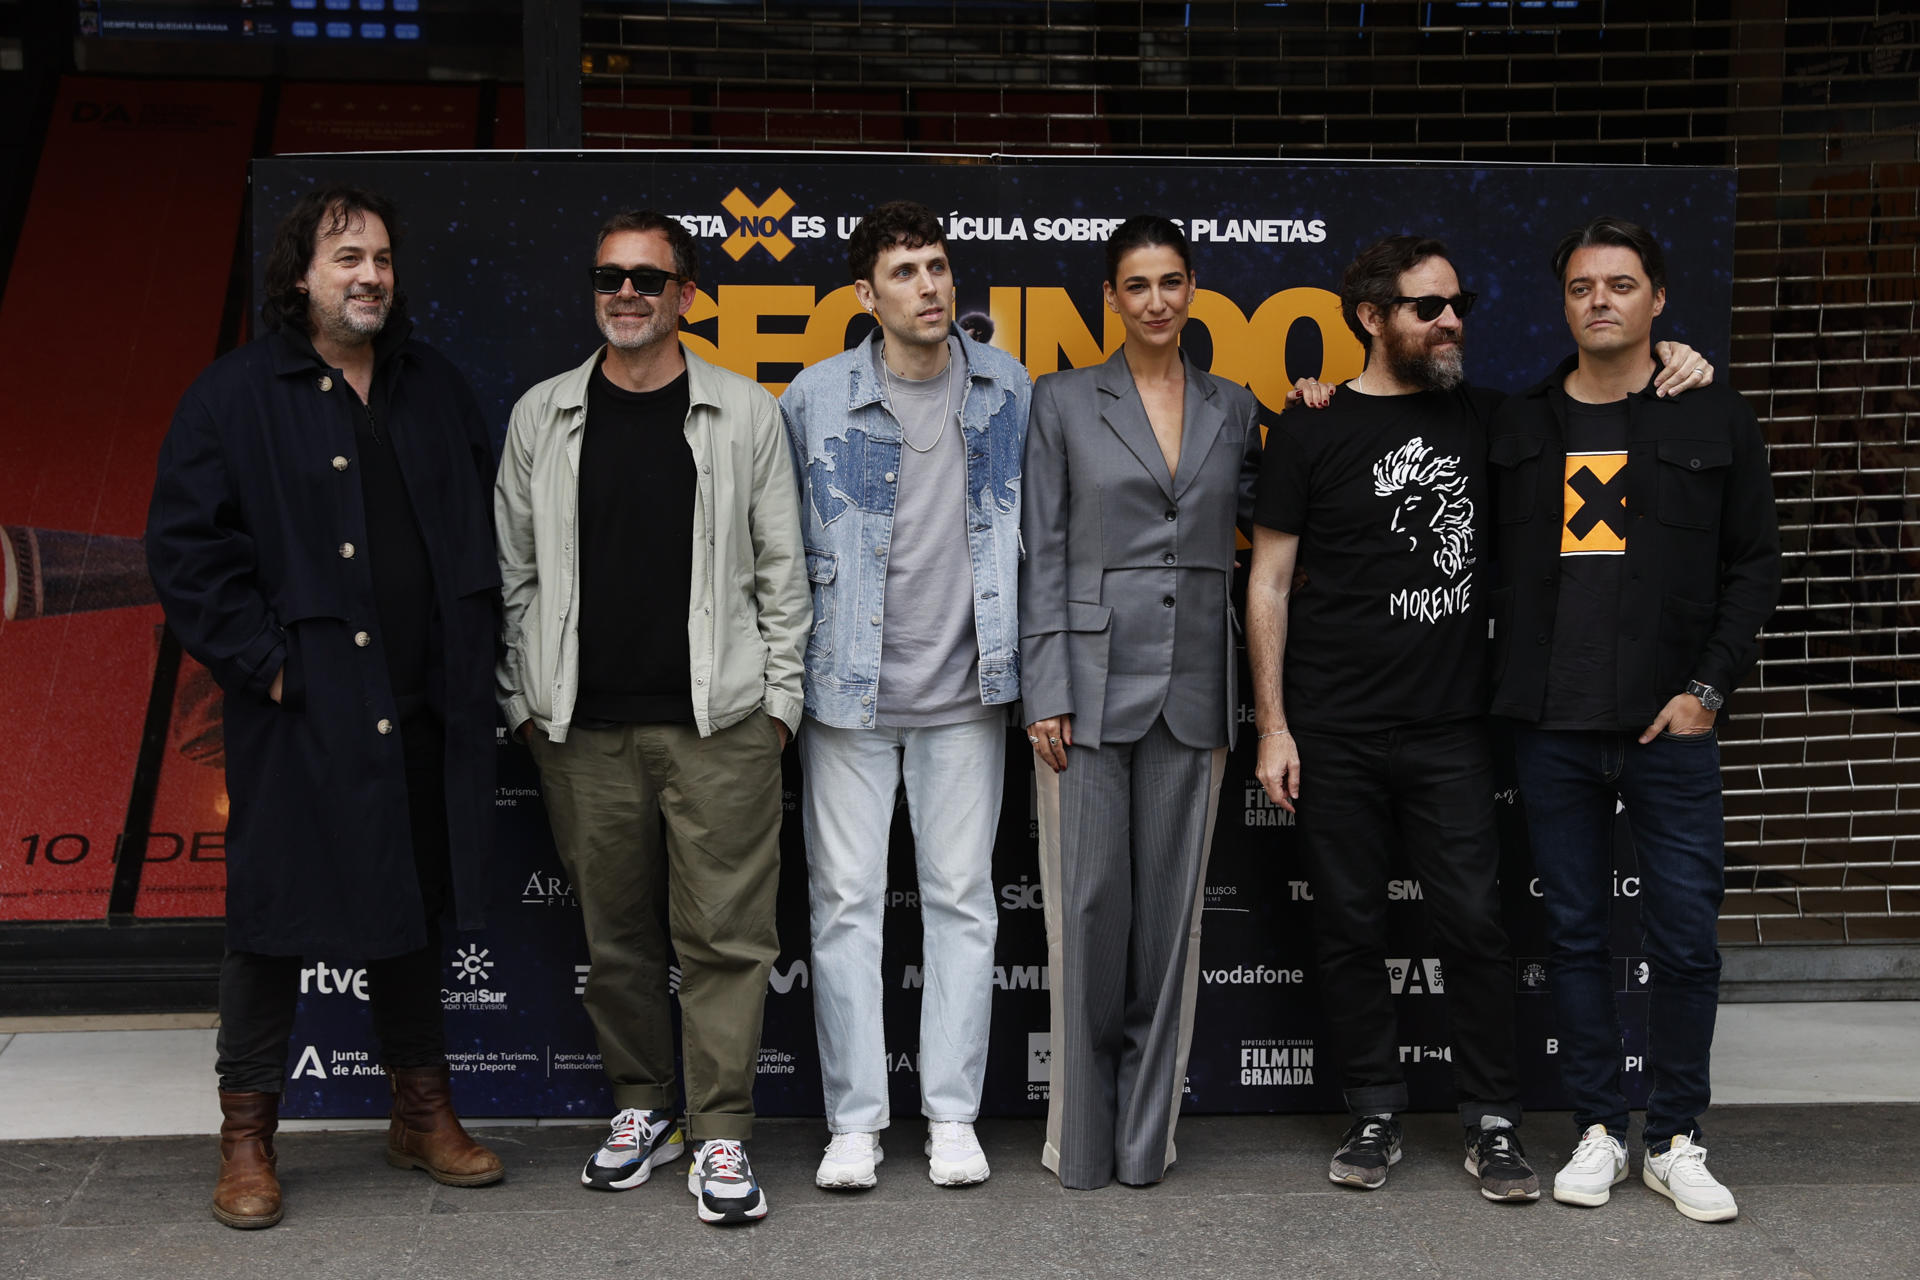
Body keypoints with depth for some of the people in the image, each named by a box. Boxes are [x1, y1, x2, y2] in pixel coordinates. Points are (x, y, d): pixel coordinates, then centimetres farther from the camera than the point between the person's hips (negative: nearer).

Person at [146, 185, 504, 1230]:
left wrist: (476, 640, 10)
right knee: (278, 912, 2)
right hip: (301, 713, -4)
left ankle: (423, 1113, 27)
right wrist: (261, 661, -12)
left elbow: (486, 519, 20)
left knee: (414, 909, 14)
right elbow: (185, 547, -6)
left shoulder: (435, 388, 12)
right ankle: (246, 1135, 16)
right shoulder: (234, 396, -3)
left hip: (425, 711, 5)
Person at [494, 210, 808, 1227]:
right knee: (615, 932, 10)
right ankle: (641, 1108, 26)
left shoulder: (743, 413, 4)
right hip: (584, 727, 2)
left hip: (718, 722, -2)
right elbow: (515, 570, 12)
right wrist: (523, 701, 7)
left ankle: (721, 1138, 8)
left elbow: (781, 566, 6)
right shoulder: (541, 416, 9)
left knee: (725, 933, -1)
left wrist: (780, 697, 1)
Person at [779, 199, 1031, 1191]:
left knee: (961, 897, 6)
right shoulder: (816, 398, -2)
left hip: (964, 690, 2)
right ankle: (854, 1120, 13)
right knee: (845, 899, 2)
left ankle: (952, 1115, 17)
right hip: (848, 689, -1)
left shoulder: (1008, 390, 3)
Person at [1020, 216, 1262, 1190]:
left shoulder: (1233, 409, 11)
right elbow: (1042, 556, -1)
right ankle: (1082, 1136, 12)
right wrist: (1045, 692, -8)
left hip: (1192, 682, 3)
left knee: (1169, 906, 6)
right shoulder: (1063, 402, 2)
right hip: (1092, 675, -2)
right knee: (1089, 904, -1)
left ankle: (1147, 1133, 17)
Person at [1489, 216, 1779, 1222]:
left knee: (1686, 935, 1)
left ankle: (1676, 1140, 16)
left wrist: (1709, 687, -4)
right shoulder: (1516, 427, 8)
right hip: (1552, 725, 1)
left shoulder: (1715, 421, 5)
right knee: (1575, 932, 8)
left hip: (1670, 725, -1)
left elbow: (1753, 564, 6)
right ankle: (1597, 1130, 20)